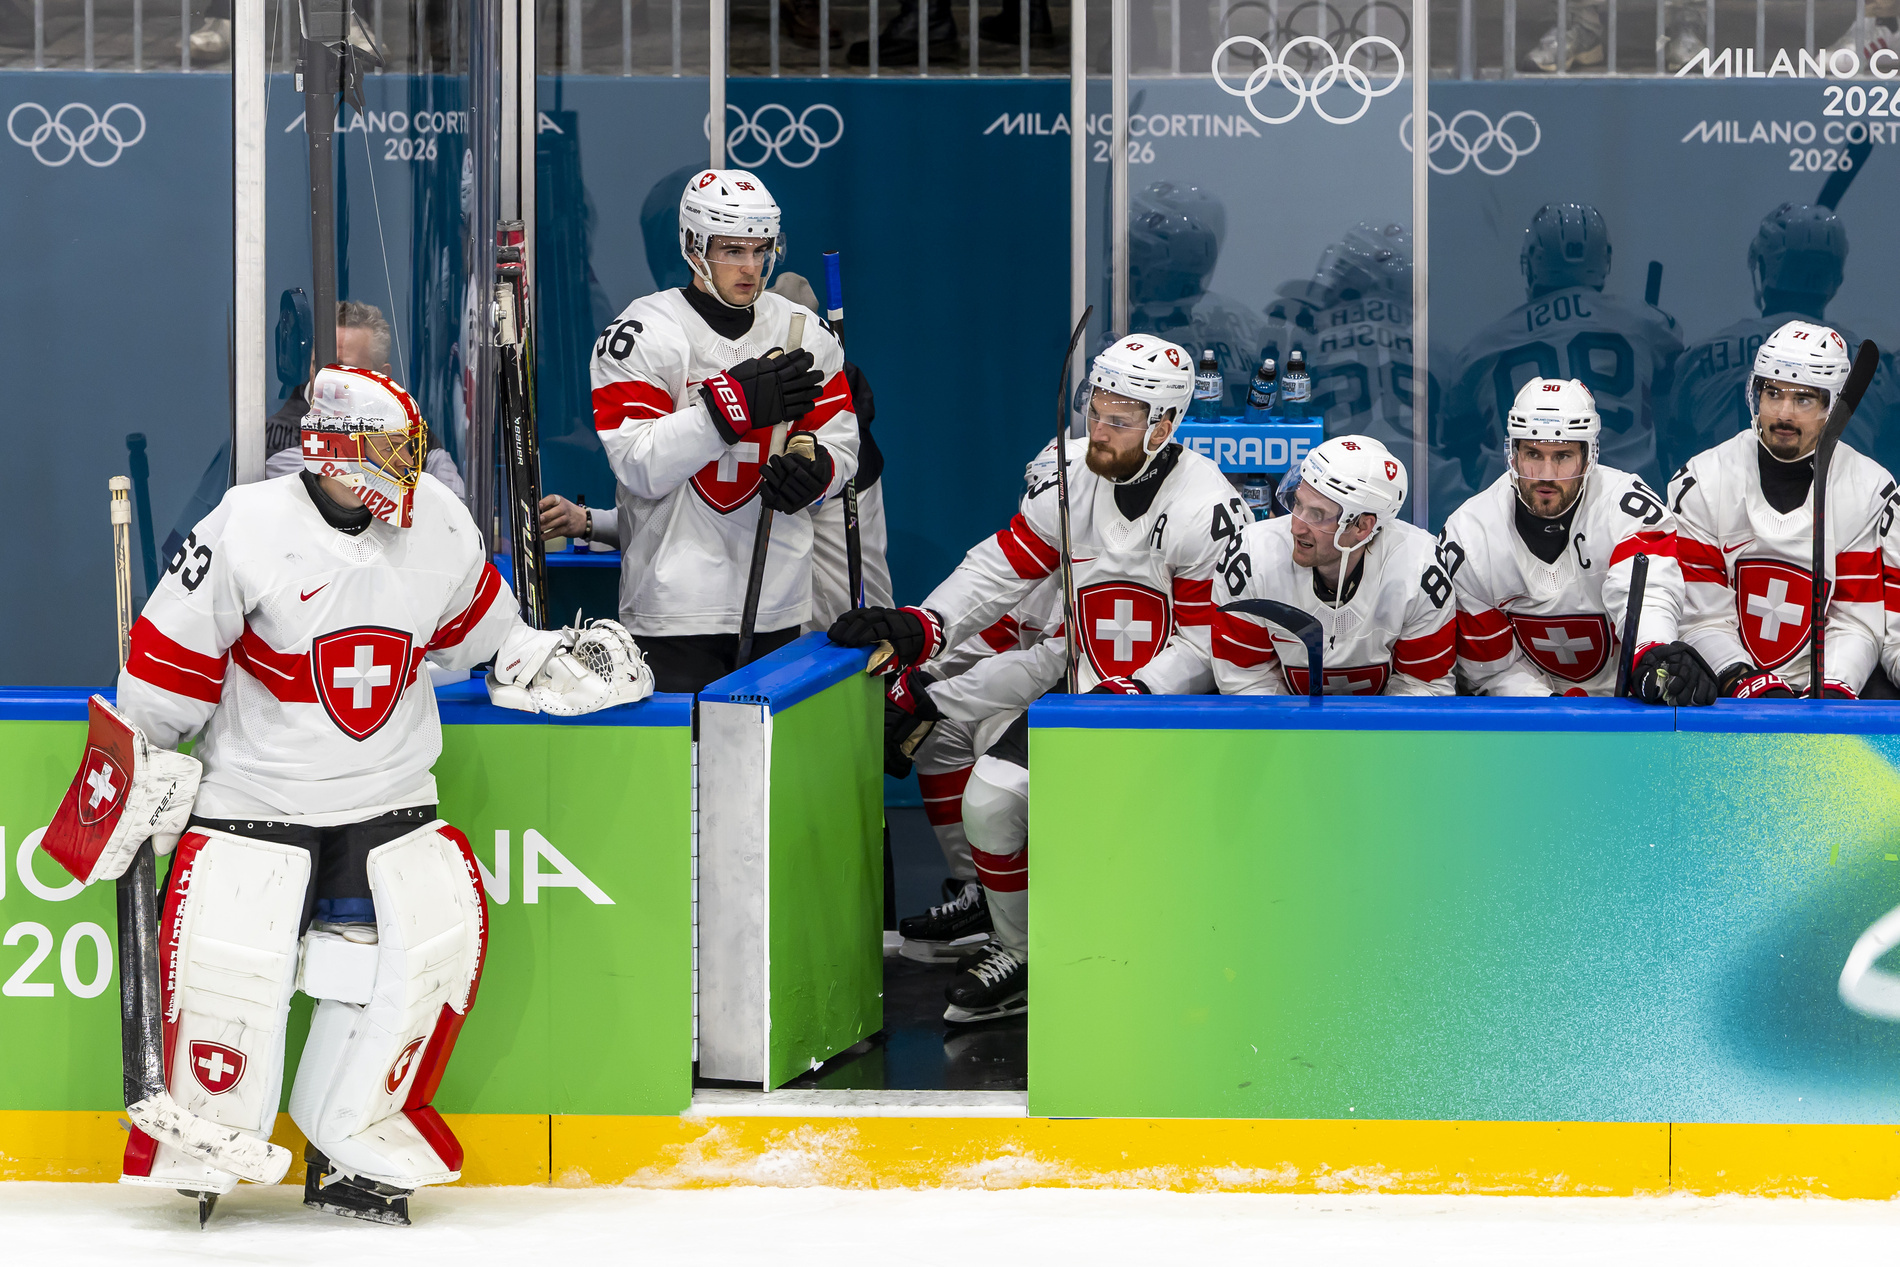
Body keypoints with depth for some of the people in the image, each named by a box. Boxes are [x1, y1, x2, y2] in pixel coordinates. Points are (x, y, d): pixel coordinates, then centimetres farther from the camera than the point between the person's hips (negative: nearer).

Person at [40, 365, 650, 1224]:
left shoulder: (438, 527, 0)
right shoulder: (246, 530, -14)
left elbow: (482, 637, 17)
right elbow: (170, 660, -7)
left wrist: (557, 666, 6)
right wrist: (140, 772, -4)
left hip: (388, 798, 4)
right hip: (253, 792, -4)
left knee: (438, 930, -13)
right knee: (229, 952, -19)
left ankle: (353, 1147, 0)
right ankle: (198, 1143, 5)